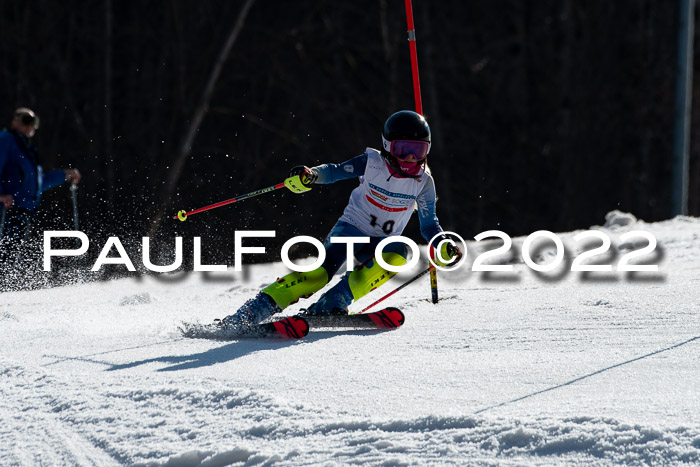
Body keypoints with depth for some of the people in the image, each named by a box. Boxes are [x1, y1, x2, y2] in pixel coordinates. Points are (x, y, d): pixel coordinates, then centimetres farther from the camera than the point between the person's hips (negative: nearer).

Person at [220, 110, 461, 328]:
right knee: (320, 273, -27)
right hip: (351, 228, -3)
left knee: (398, 255, -33)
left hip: (381, 242, 3)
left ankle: (333, 303, -32)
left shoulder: (423, 182, -5)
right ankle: (253, 310, -27)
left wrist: (444, 247, -16)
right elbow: (336, 171, -7)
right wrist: (311, 175, -28)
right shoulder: (372, 163, -11)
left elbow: (429, 225, 2)